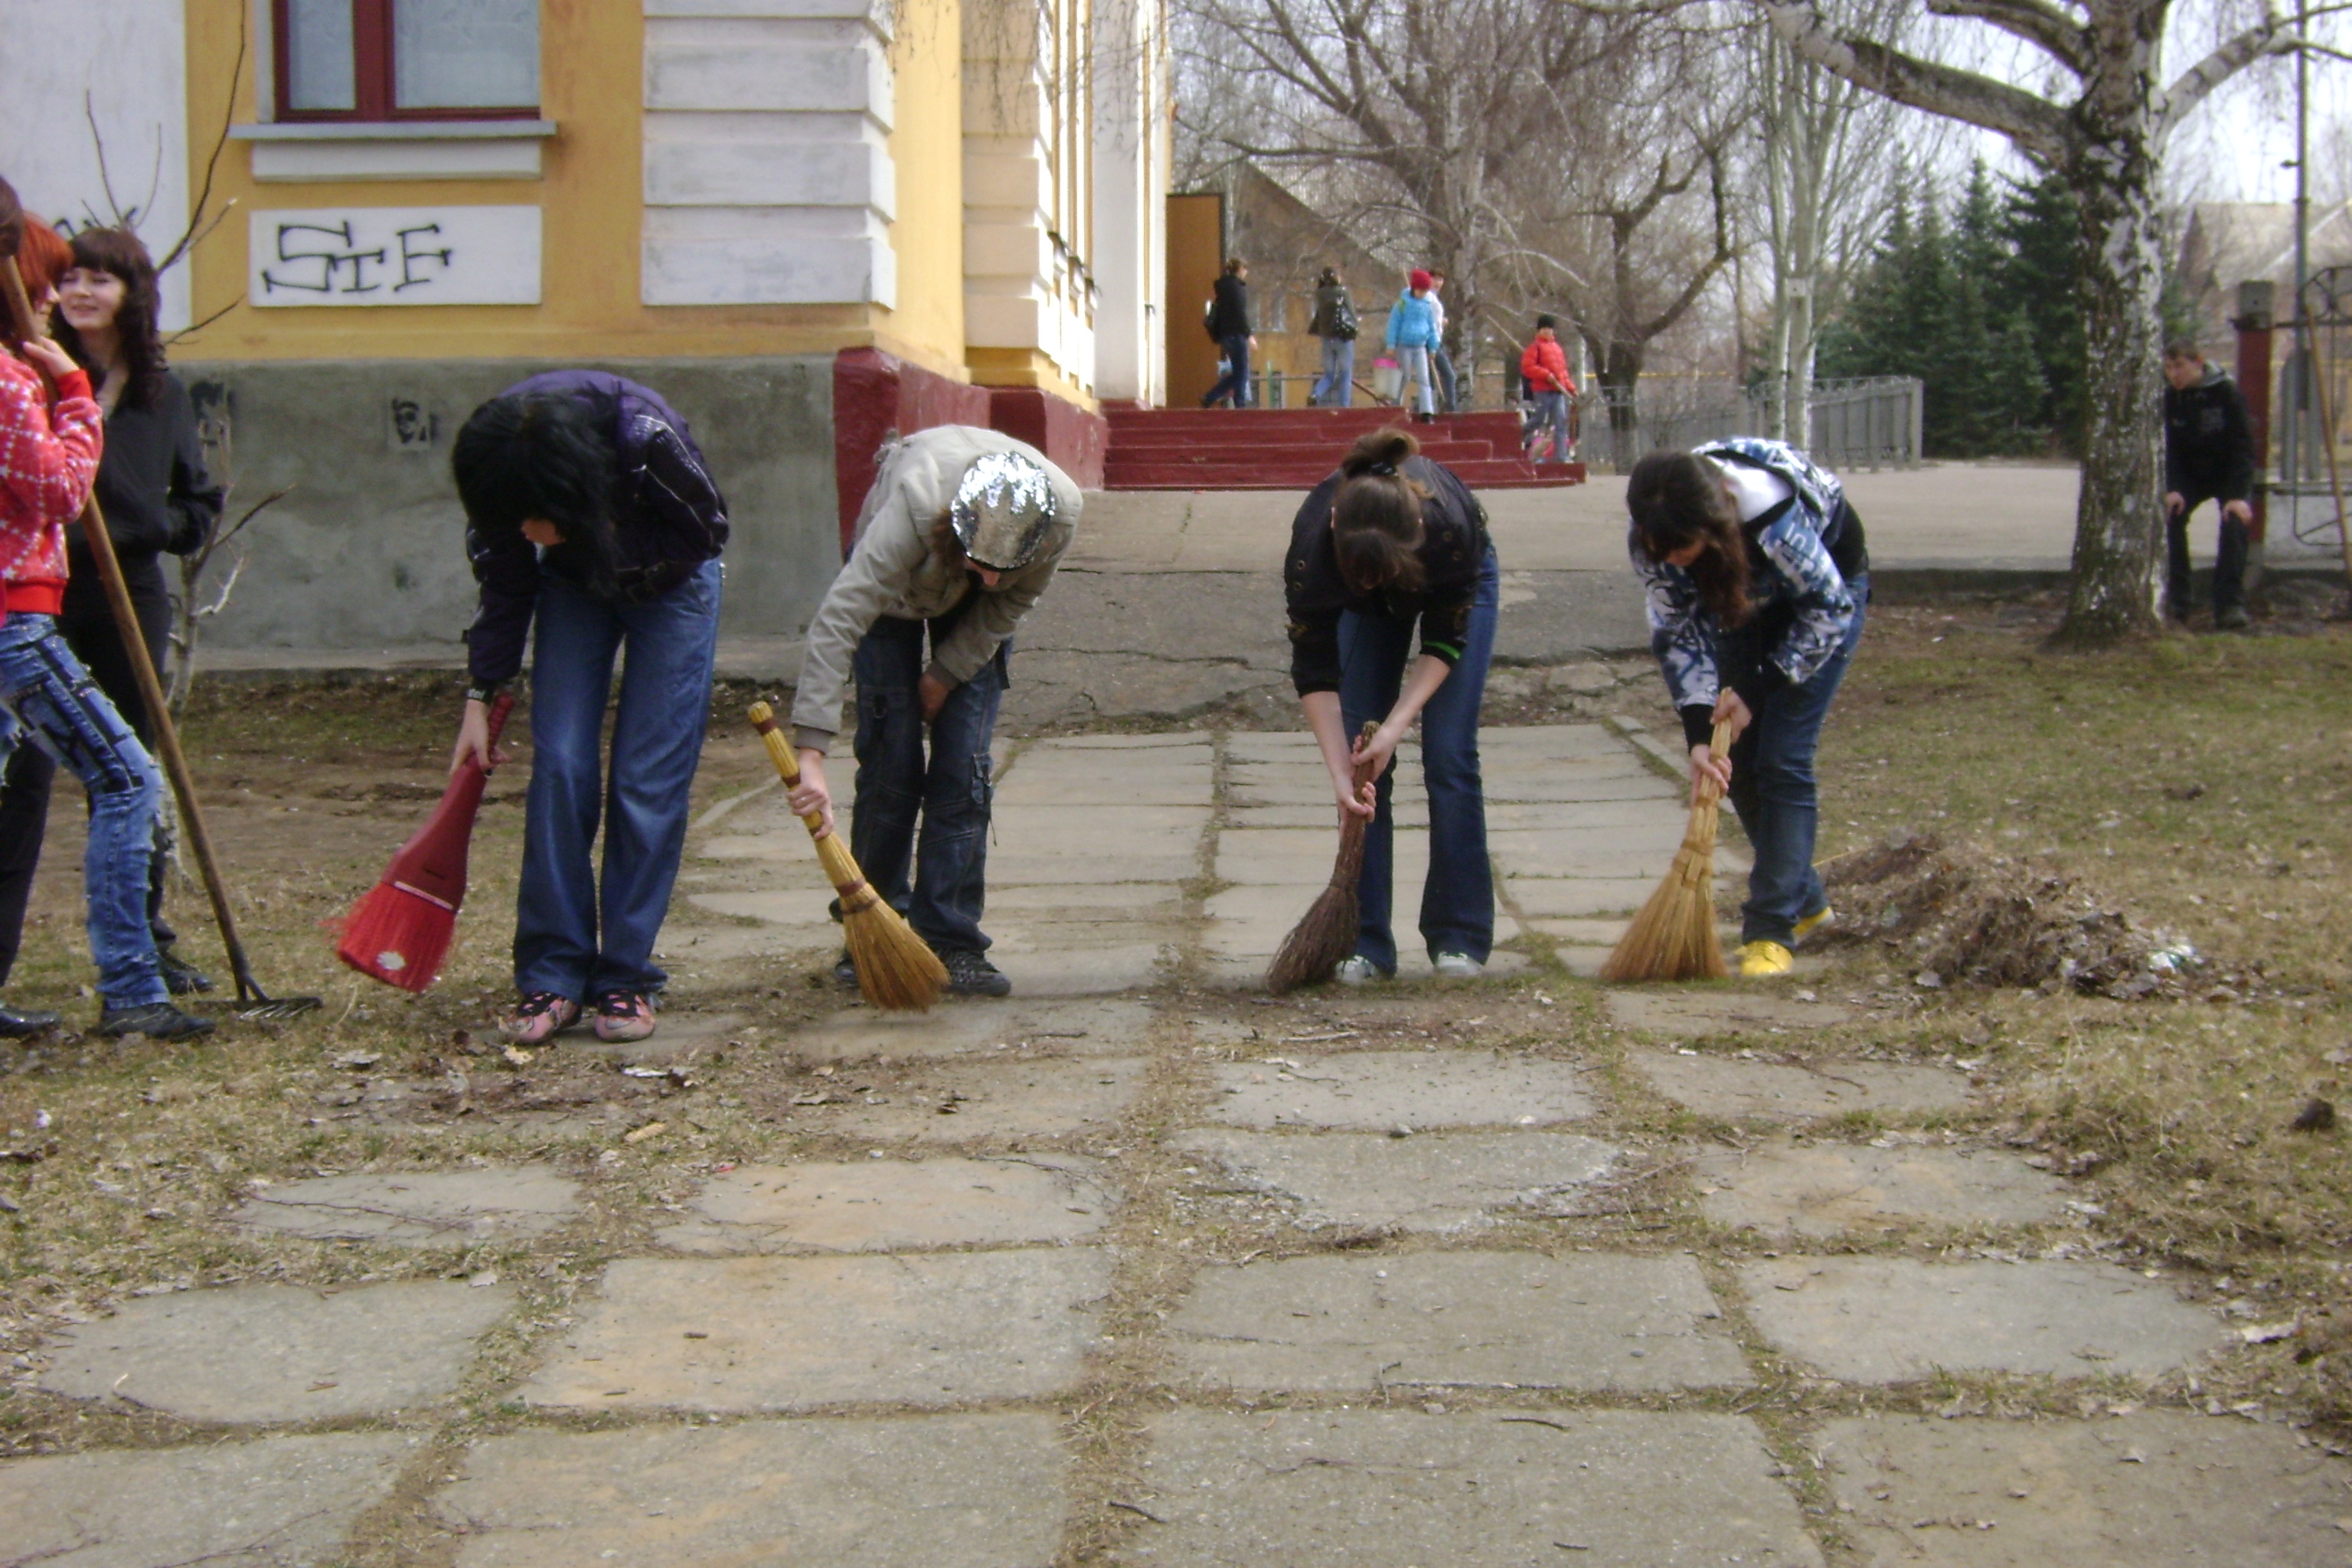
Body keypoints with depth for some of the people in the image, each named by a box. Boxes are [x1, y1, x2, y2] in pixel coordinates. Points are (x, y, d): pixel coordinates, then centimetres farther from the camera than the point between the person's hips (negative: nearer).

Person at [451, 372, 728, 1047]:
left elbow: (707, 529, -18)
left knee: (649, 782, -8)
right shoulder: (498, 472, -25)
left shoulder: (645, 437, -38)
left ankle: (626, 980, -1)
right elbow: (505, 585, -7)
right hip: (575, 586, 3)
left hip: (669, 583, -3)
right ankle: (551, 979, -3)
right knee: (558, 767, -8)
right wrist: (480, 698, -6)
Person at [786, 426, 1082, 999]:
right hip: (897, 584, -2)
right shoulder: (914, 508, -45)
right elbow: (836, 623, -50)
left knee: (964, 769, -8)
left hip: (978, 612, 2)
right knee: (890, 764, -5)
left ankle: (951, 943, -3)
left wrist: (948, 673, -11)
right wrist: (811, 754, -56)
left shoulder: (1061, 515, -36)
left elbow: (1012, 600, -13)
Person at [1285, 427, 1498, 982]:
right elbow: (1314, 671, -28)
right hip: (1360, 605, 2)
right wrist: (1339, 773, -33)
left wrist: (1396, 725, -33)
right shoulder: (1312, 540, -39)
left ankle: (1460, 937, -2)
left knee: (1449, 756, -11)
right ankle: (1365, 942, -3)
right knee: (1363, 761, -8)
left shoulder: (1450, 525, -42)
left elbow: (1445, 641, -25)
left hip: (1459, 586, -1)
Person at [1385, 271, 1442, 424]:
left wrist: (1433, 347, 13)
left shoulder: (1428, 305, 6)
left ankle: (1427, 413, -11)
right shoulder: (1403, 303, -5)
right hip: (1404, 346, -3)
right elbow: (1394, 324, -3)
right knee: (1404, 379, 2)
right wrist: (1391, 345, -8)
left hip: (1420, 347, 3)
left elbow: (1432, 327, 15)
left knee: (1424, 379, -5)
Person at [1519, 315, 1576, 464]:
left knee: (1561, 423, -1)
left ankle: (1560, 456, -2)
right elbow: (1527, 367, -11)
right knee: (1540, 420, -7)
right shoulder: (1535, 347, -1)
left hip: (1558, 391, 6)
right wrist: (1546, 375, -18)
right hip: (1543, 391, -6)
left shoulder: (1558, 348, 21)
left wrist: (1570, 387, 18)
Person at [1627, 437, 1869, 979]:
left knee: (1782, 759, -13)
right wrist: (1699, 734, -28)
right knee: (1736, 757, 3)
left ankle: (1772, 930, -9)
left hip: (1830, 585, -5)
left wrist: (1759, 691, -23)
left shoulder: (1774, 519, -41)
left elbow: (1828, 607, -24)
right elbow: (1678, 633, -18)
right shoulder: (1653, 542, -28)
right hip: (1741, 594, 5)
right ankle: (1805, 898, 22)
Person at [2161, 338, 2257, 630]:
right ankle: (2176, 600, -12)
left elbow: (2242, 446, -23)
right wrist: (2173, 490, -28)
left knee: (2235, 522, -26)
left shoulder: (2228, 394, -21)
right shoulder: (2169, 398, -11)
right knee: (2171, 516, -20)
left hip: (2230, 475, -3)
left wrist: (2238, 495, -33)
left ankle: (2230, 604, -23)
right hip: (2191, 476, 3)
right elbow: (2169, 449, -12)